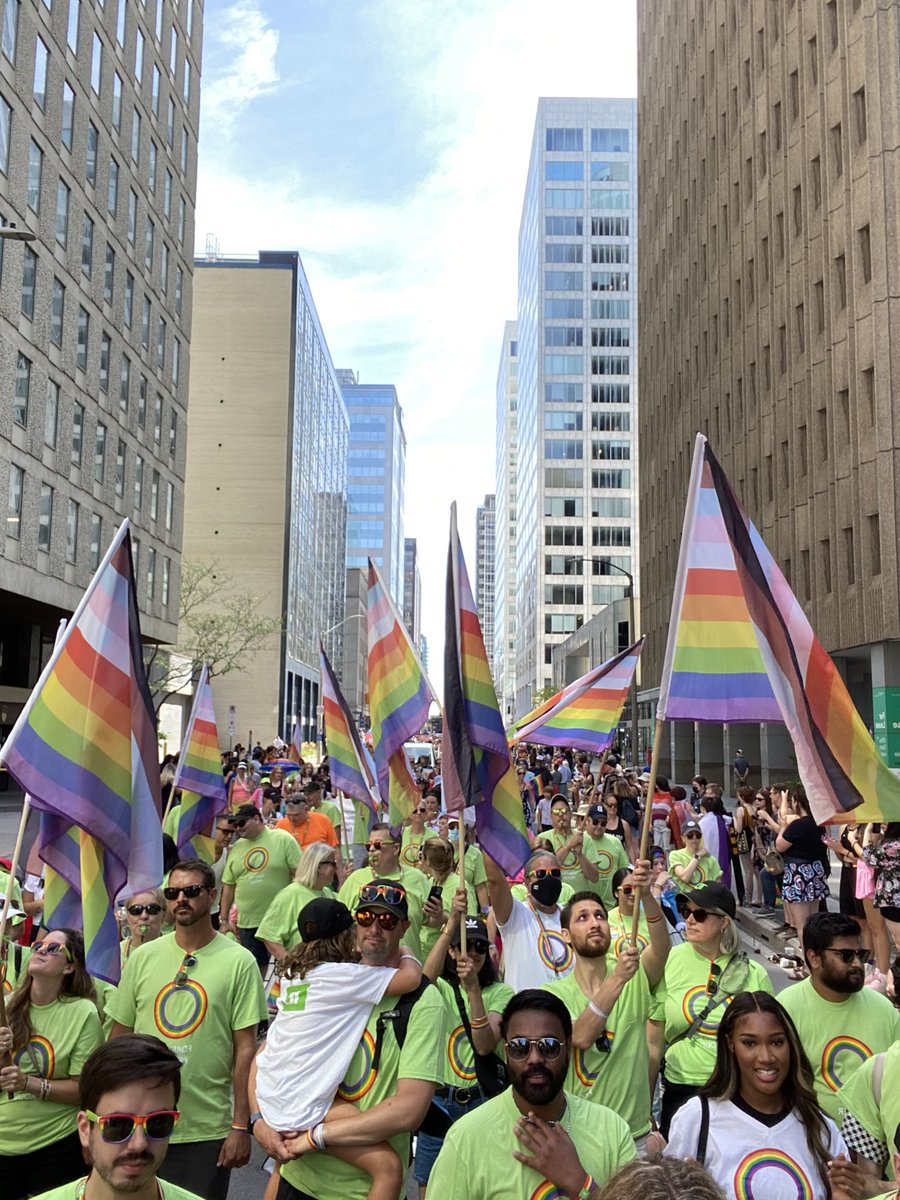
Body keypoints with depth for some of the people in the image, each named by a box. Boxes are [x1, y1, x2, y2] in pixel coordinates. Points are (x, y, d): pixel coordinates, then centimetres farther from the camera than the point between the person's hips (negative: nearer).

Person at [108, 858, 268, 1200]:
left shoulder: (239, 961, -8)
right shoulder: (142, 957, 1)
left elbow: (245, 1048, -6)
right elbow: (119, 1039, 7)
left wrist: (240, 1126, -8)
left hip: (208, 1131, -3)